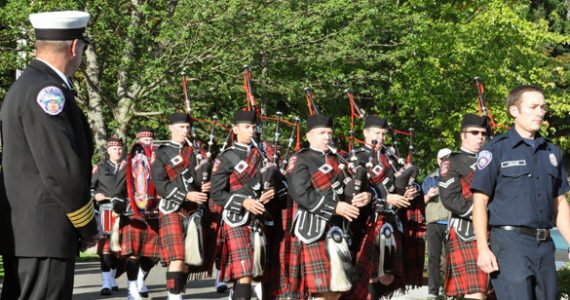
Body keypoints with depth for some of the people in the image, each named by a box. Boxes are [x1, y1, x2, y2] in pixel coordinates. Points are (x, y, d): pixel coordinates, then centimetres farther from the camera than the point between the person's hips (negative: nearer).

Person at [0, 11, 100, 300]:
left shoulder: (26, 86, 17)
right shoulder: (46, 91, -15)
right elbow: (62, 170, -21)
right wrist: (88, 227, -8)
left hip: (24, 232, 10)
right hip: (44, 234, -10)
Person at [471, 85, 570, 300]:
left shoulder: (552, 152, 16)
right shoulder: (496, 150, -1)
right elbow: (480, 202, -4)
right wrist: (483, 249, -12)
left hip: (544, 245, 6)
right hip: (510, 242, -6)